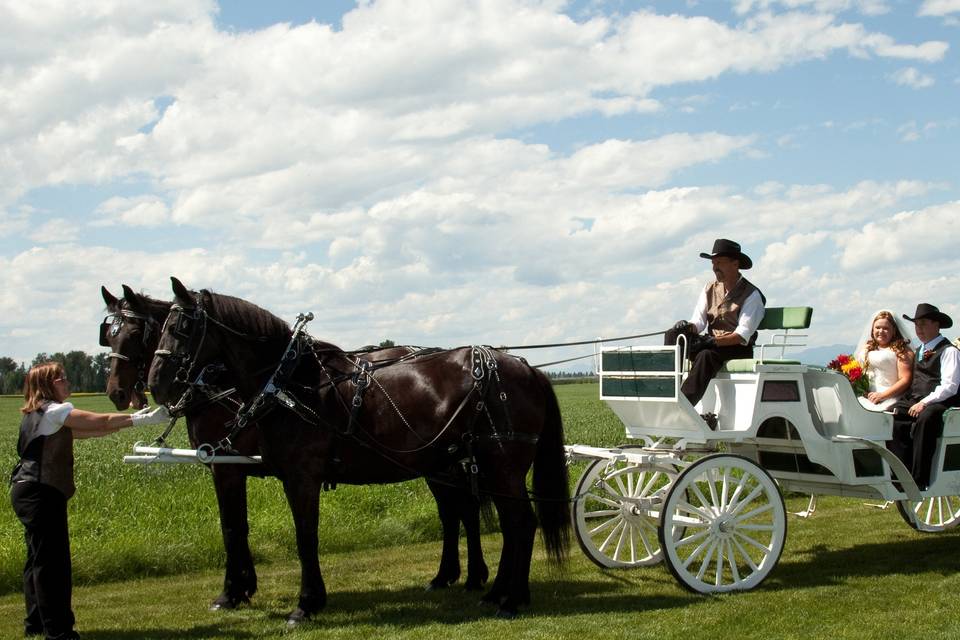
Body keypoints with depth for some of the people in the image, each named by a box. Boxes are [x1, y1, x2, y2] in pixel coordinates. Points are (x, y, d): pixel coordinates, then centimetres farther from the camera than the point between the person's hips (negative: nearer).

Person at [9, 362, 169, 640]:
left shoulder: (37, 414, 19)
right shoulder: (55, 411, -11)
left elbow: (91, 431, 16)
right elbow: (101, 422, -12)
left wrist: (133, 418, 12)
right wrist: (141, 419, -3)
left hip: (27, 492, 11)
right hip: (41, 493, -11)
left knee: (38, 558, 16)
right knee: (52, 559, -8)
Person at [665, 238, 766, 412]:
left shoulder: (752, 295, -5)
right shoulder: (709, 290, 14)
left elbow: (742, 335, -16)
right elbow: (698, 321, 6)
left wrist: (713, 341, -29)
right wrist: (688, 327, -19)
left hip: (739, 350, -6)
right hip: (711, 346, 6)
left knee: (706, 355, -37)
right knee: (672, 335, -17)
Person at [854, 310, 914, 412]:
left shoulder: (901, 350, 2)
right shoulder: (867, 349, 20)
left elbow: (905, 380, -5)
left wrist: (882, 395, -12)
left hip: (889, 399, -5)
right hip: (867, 397, 5)